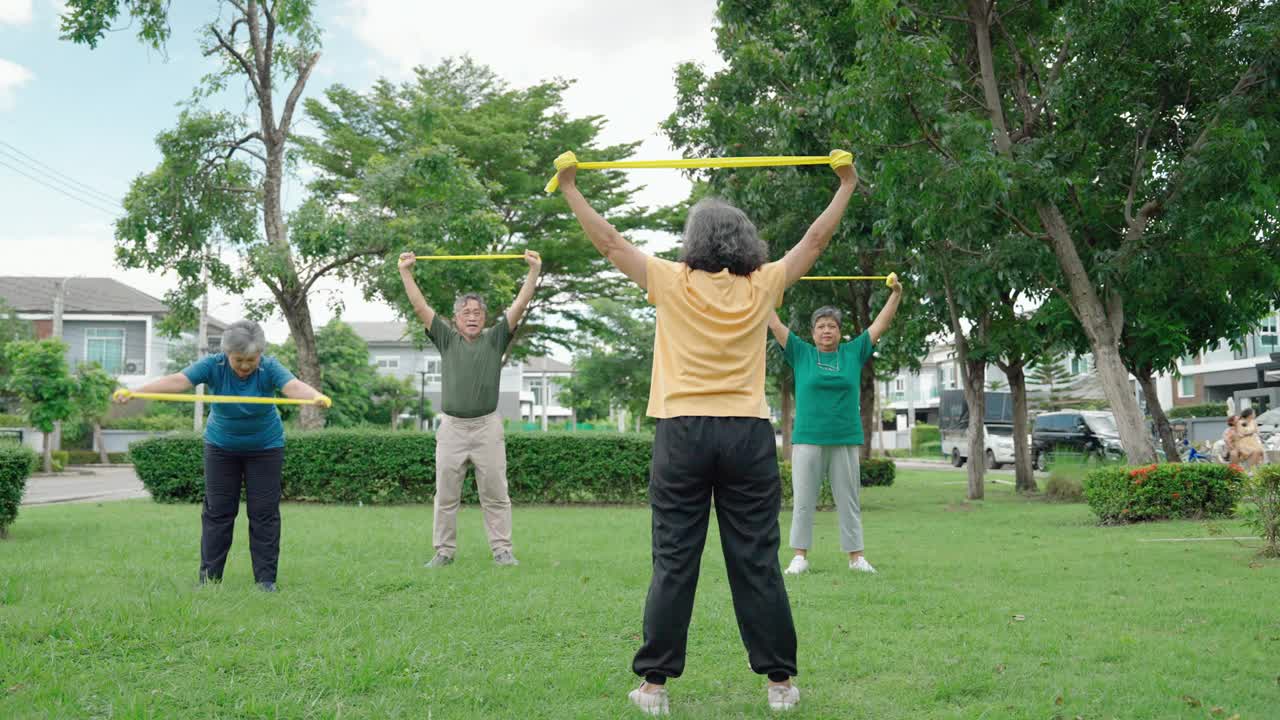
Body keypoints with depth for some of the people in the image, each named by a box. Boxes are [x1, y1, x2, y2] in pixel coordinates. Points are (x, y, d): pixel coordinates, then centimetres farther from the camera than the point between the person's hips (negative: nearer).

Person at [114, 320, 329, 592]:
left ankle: (266, 578, 5)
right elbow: (177, 380, -32)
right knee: (218, 511, 1)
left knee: (264, 512, -2)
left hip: (265, 447, -1)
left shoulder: (270, 368, -22)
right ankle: (209, 576, 7)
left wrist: (317, 397, -63)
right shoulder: (213, 365, -19)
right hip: (221, 446, 1)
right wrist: (134, 392, -47)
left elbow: (294, 386, -41)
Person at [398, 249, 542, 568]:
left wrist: (534, 271, -8)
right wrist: (406, 272, -3)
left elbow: (519, 306, -2)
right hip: (451, 427, 1)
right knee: (446, 496, 5)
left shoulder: (495, 339, 6)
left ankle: (502, 550, 7)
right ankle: (444, 551, 13)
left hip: (487, 426, -1)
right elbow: (420, 308, 4)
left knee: (495, 494, 2)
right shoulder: (447, 339, 9)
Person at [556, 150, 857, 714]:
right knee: (757, 564, 5)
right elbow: (816, 239, 17)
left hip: (683, 434, -1)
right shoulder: (761, 286, 4)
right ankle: (780, 681, 13)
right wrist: (846, 185, 30)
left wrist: (570, 188, 20)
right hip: (748, 434, 1)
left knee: (674, 564, 3)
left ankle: (655, 684, 7)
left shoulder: (672, 283, 0)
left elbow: (608, 240, 9)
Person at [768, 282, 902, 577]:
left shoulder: (853, 353, 9)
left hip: (845, 440, 1)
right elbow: (775, 324, 4)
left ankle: (856, 556, 13)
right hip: (807, 440, -1)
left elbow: (880, 325, 11)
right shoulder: (801, 353, 5)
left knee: (849, 502, 7)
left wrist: (896, 294, 7)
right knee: (803, 502, 2)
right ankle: (800, 556, 8)